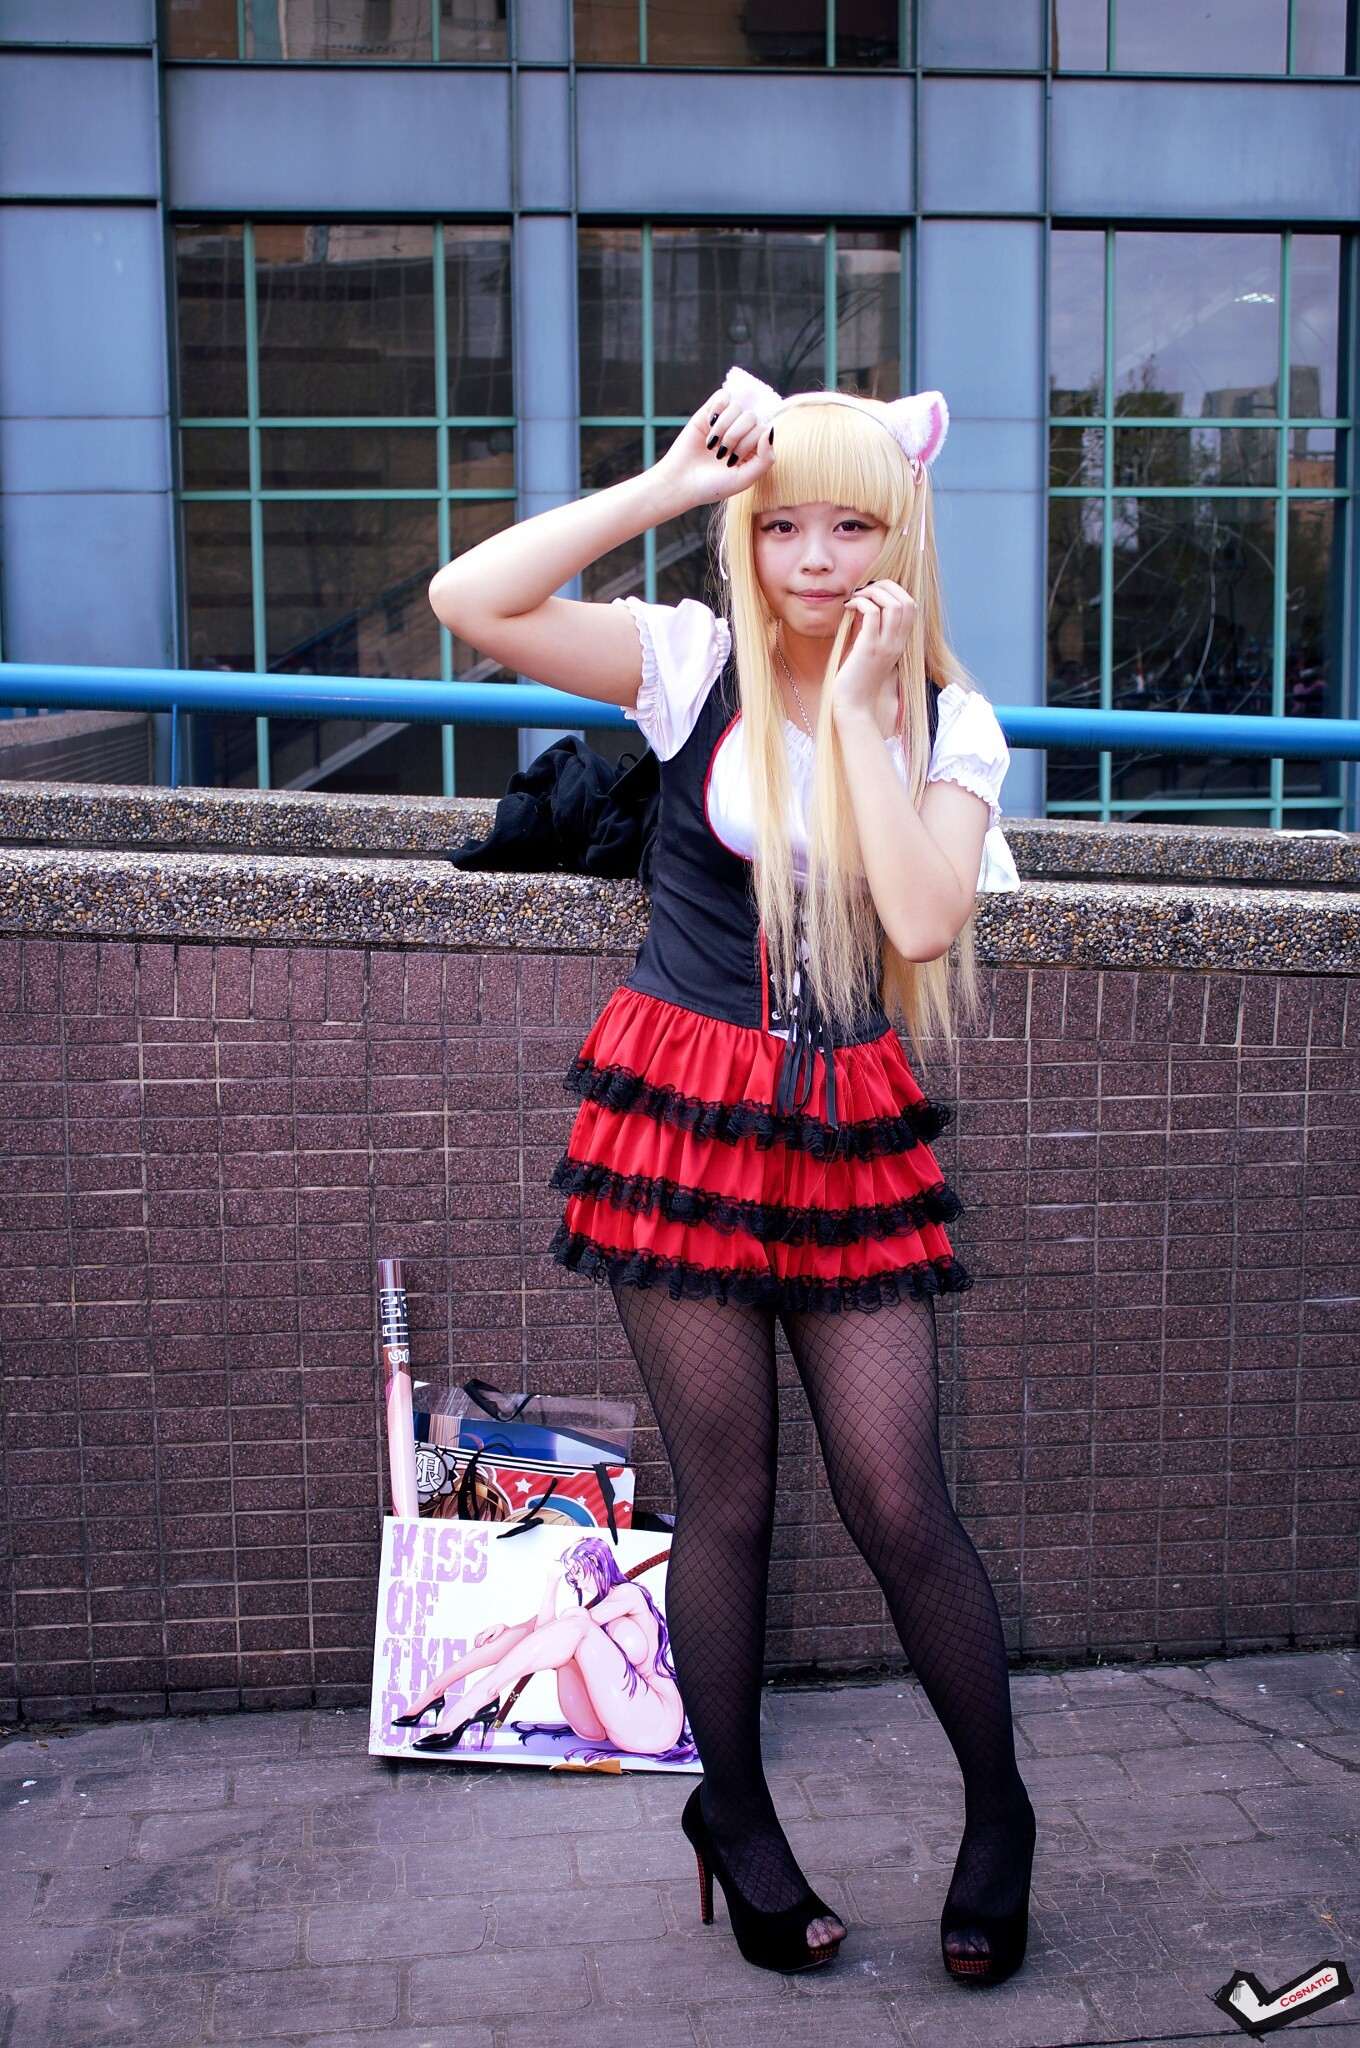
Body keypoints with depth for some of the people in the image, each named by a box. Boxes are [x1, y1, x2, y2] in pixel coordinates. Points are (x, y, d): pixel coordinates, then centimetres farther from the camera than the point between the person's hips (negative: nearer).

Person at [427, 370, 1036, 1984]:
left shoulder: (950, 723, 3)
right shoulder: (697, 665, -1)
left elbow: (924, 917, -14)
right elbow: (469, 600, -14)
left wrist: (857, 705, -13)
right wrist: (666, 482, -13)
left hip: (850, 1130, 1)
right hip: (682, 1107, -1)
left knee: (898, 1502, 1)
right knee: (724, 1495, 8)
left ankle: (998, 1814, 25)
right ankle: (735, 1815, 29)